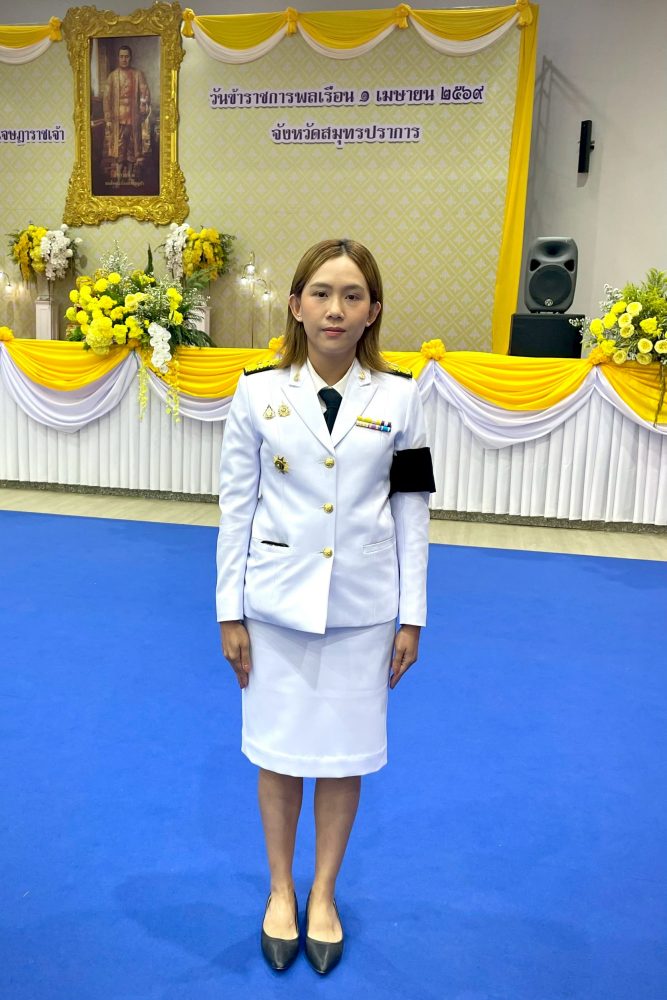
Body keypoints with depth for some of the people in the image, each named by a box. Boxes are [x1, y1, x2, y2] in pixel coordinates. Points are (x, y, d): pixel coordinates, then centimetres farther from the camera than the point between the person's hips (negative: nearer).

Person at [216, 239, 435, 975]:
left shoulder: (398, 397, -3)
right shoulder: (258, 391, -5)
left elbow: (412, 511, 1)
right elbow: (236, 505, -2)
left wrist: (412, 616, 1)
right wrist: (230, 612, -1)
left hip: (361, 608, 1)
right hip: (276, 604, 0)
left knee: (345, 755, 13)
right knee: (279, 752, 13)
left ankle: (323, 894, 37)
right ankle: (281, 890, 38)